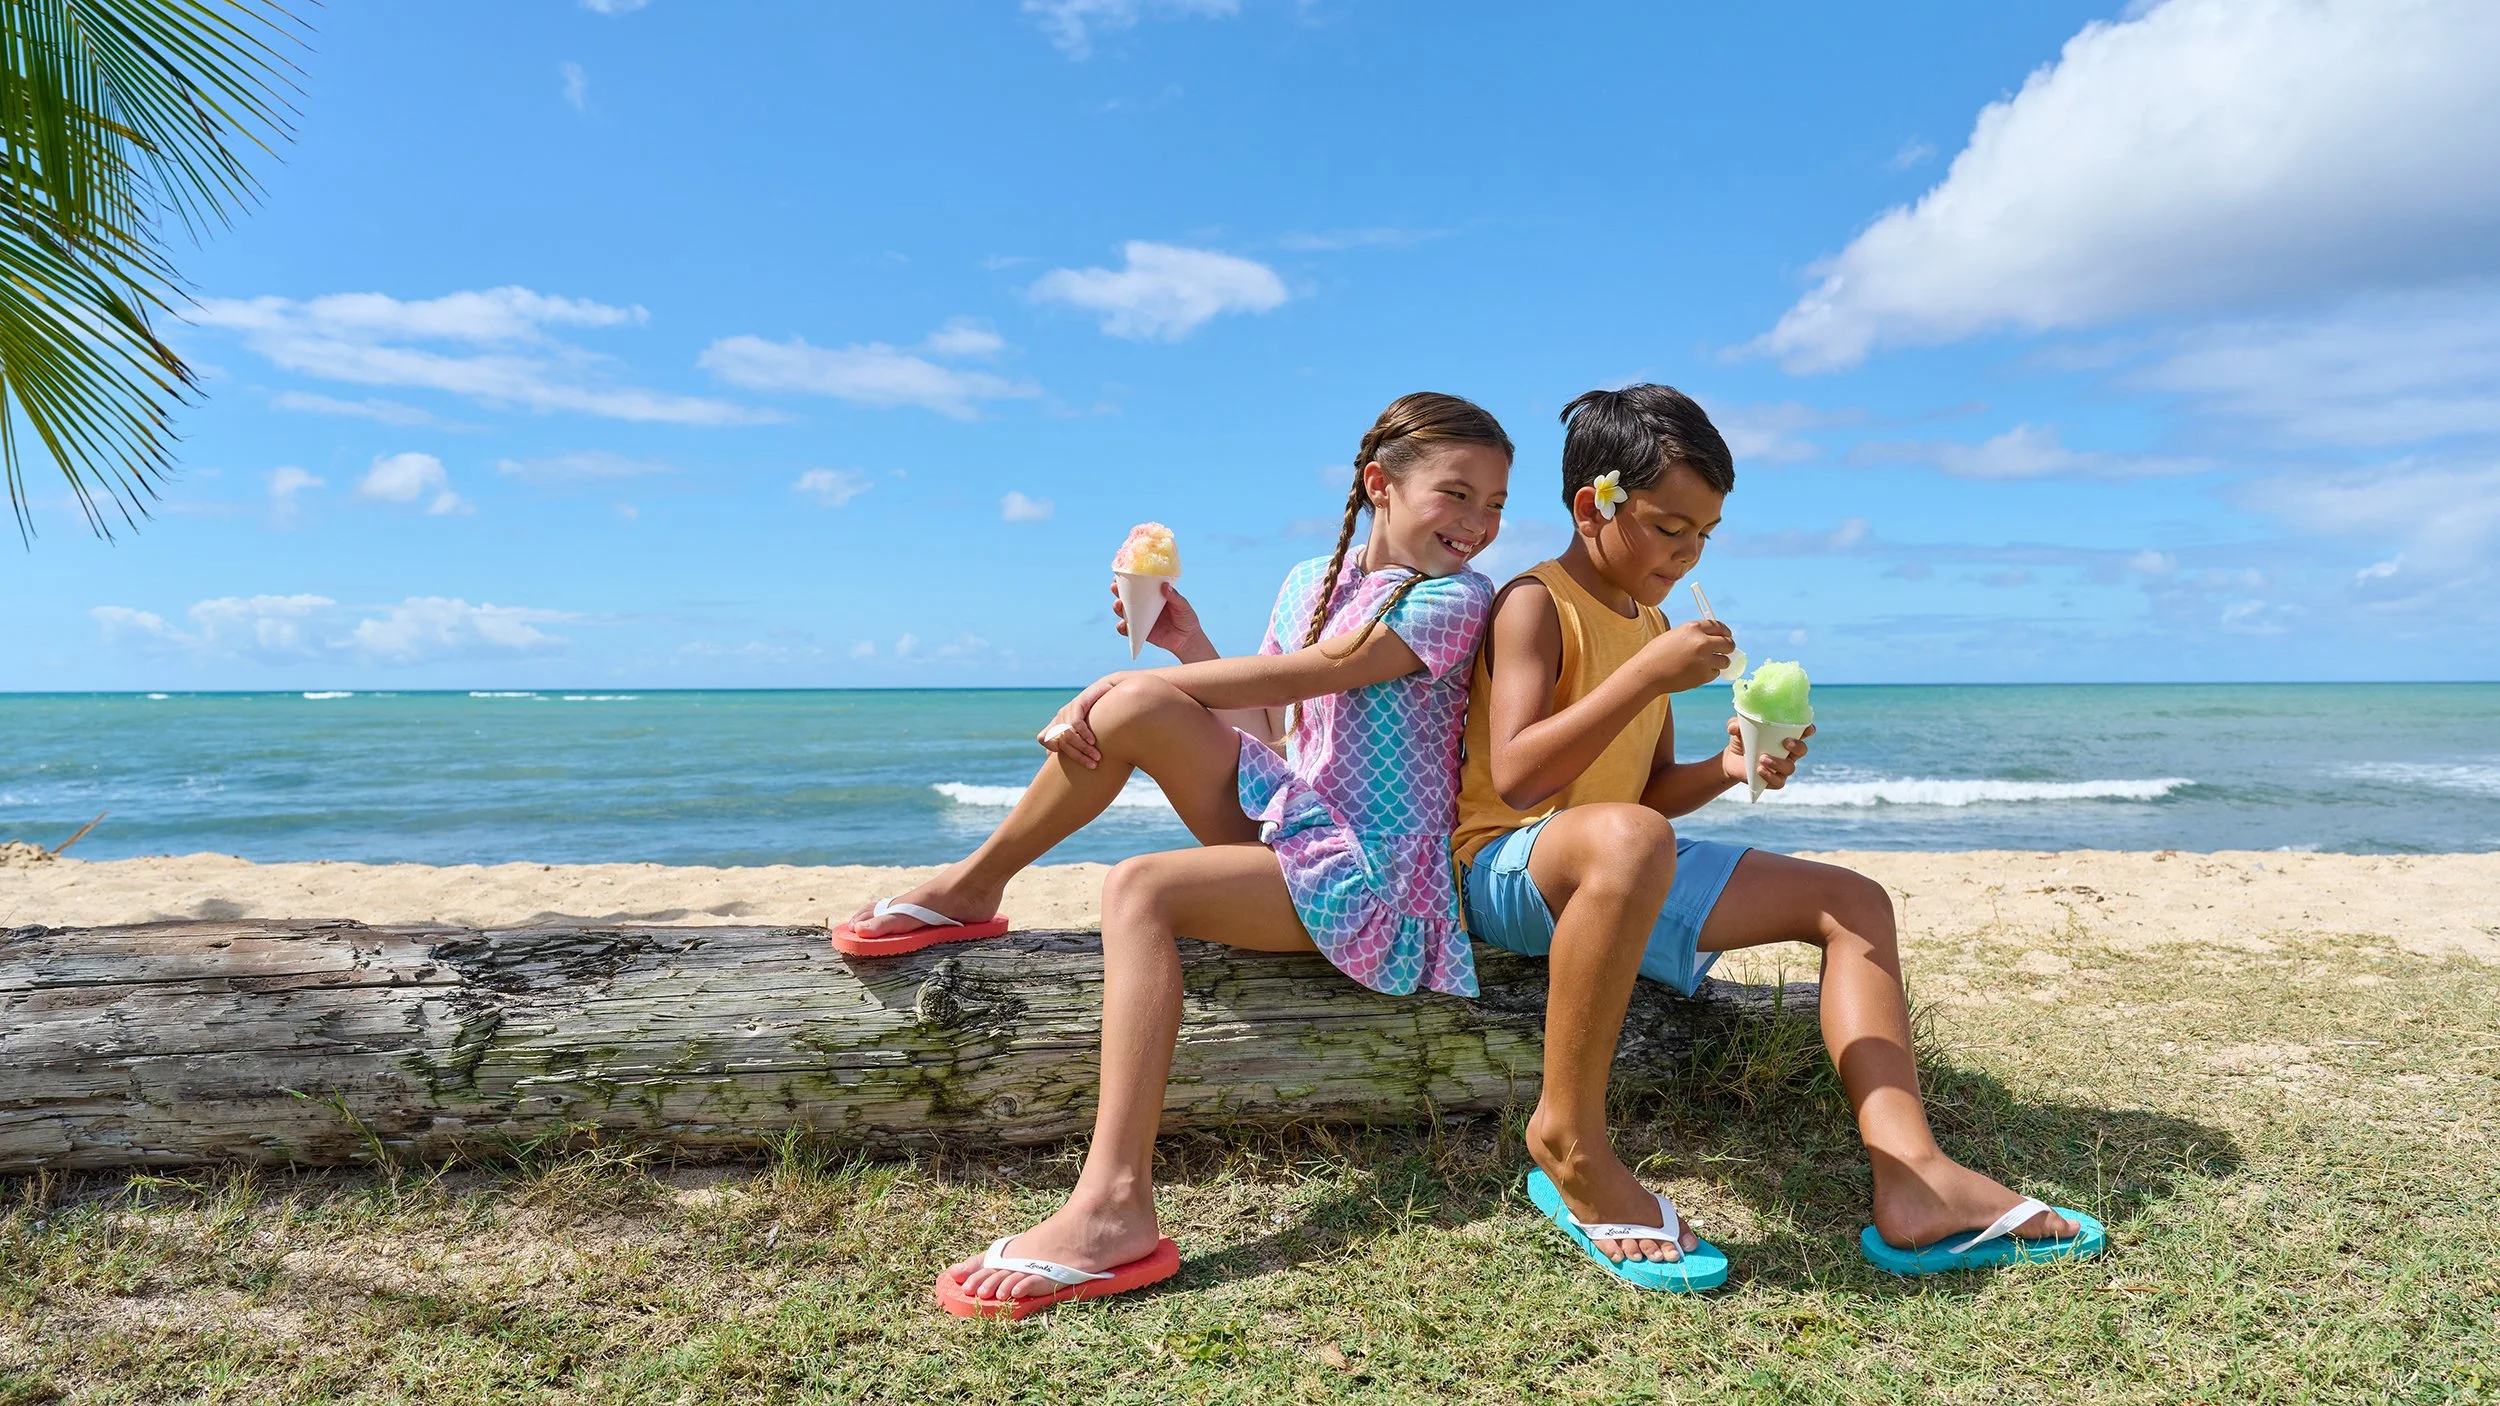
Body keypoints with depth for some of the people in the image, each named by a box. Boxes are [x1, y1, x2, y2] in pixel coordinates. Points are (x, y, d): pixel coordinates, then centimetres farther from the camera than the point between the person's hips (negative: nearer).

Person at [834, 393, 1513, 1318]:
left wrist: (1124, 683, -15)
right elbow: (1266, 731, 12)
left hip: (1368, 872, -6)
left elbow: (1299, 674, -17)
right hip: (1289, 816, 6)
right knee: (1135, 705, -15)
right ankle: (973, 884, 4)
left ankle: (1115, 1208, -34)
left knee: (1142, 887, -29)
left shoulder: (1455, 598, -8)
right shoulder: (1310, 584, 13)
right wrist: (1190, 649, -1)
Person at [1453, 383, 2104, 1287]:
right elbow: (1514, 778, -24)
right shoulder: (1535, 604, -10)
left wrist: (1724, 769, -1)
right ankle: (1568, 1138, -28)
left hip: (1629, 876, 9)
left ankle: (1913, 1177, -13)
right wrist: (1649, 676, -25)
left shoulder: (1651, 621, 16)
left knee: (1849, 899, 4)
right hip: (1507, 868, -9)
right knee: (1626, 839, -44)